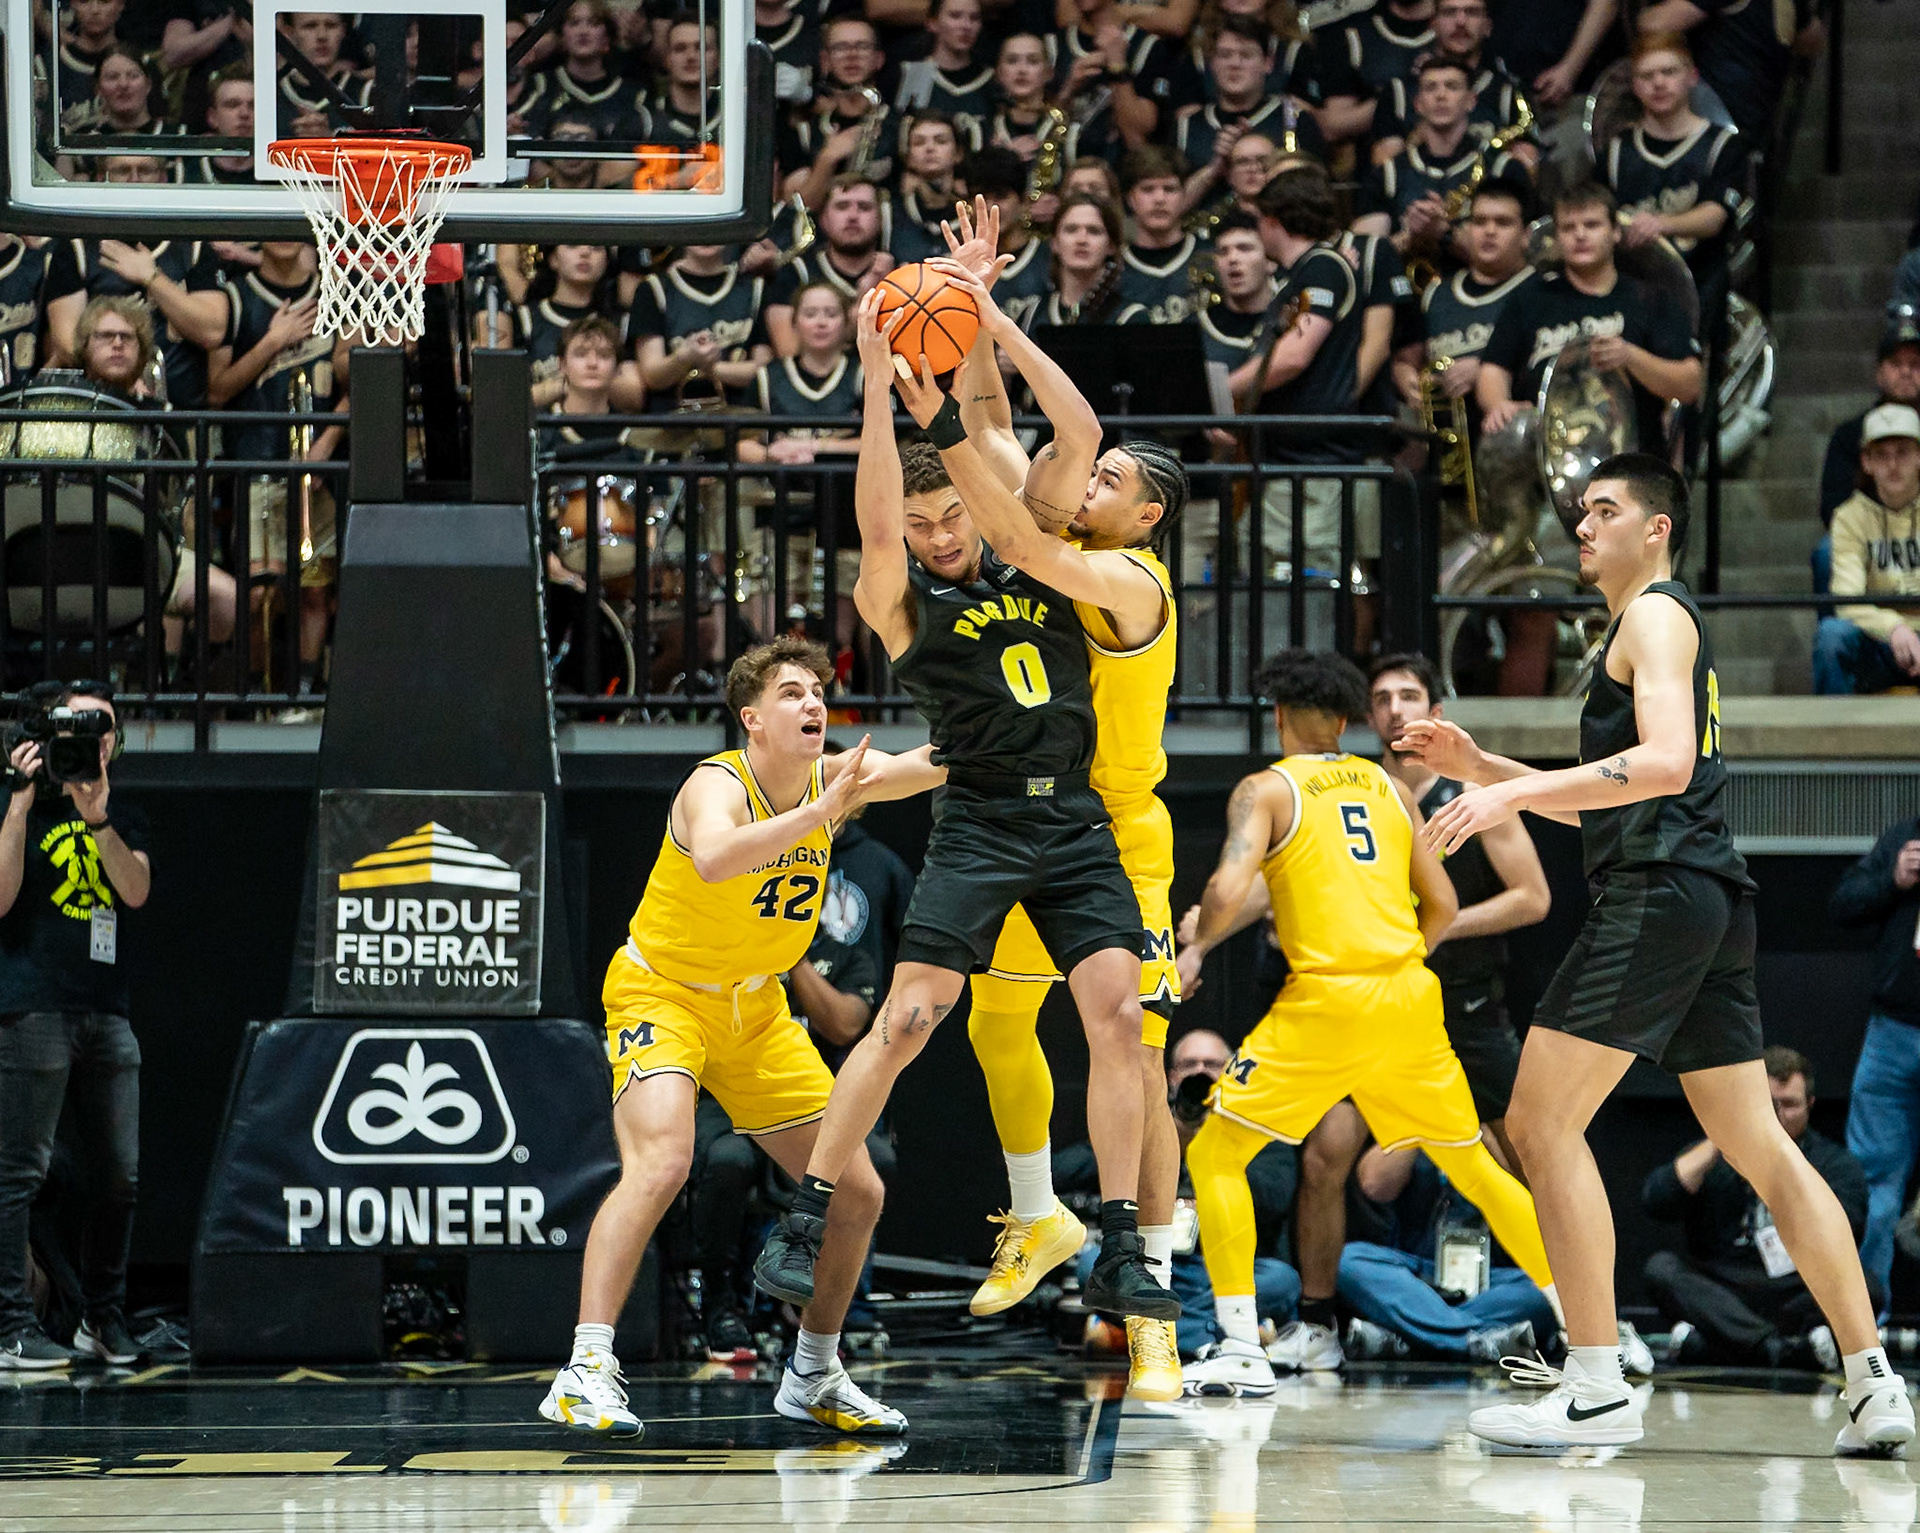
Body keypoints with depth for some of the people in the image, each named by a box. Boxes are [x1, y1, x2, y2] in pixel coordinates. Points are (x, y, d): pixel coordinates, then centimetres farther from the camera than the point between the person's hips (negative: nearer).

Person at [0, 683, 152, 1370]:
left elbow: (137, 891, -1)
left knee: (119, 1174, 7)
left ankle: (105, 1318, 18)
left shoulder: (123, 816, 17)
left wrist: (97, 818, -14)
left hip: (107, 1014, 6)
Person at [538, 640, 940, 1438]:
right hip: (661, 994, -7)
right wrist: (821, 811, -52)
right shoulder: (718, 785, -24)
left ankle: (813, 1377, 25)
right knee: (661, 1161, -32)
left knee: (857, 1193, 6)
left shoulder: (835, 776, -5)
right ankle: (585, 1372, -33)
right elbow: (714, 857, -47)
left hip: (756, 1012, 7)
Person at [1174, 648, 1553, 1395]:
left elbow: (1230, 891, -14)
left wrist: (1194, 951, 4)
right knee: (1472, 1162, 18)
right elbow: (1442, 904, 16)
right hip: (1409, 995, 5)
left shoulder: (1267, 789, 0)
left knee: (1215, 1154, 3)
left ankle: (1241, 1349, -8)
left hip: (1329, 998, -5)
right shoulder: (1387, 786, 15)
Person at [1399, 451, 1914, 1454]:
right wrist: (1478, 766, 22)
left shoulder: (1656, 614, -4)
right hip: (1710, 895, 10)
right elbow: (1604, 803, 31)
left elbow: (1664, 764, -20)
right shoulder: (1661, 627, 27)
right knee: (1761, 1148, 8)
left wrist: (1513, 795, -22)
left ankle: (1597, 1388, -14)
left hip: (1659, 893, -10)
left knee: (1542, 1123, -9)